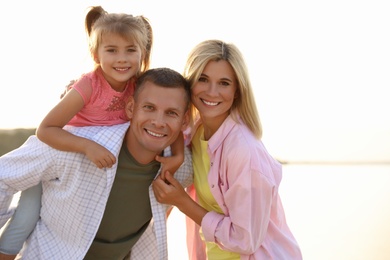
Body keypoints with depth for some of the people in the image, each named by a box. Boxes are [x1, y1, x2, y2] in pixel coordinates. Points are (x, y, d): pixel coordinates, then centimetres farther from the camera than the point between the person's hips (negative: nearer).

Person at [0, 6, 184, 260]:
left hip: (108, 159, 4)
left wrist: (178, 155, -23)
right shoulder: (88, 86, -30)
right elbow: (45, 129, -30)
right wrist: (87, 146, -42)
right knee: (26, 220, -7)